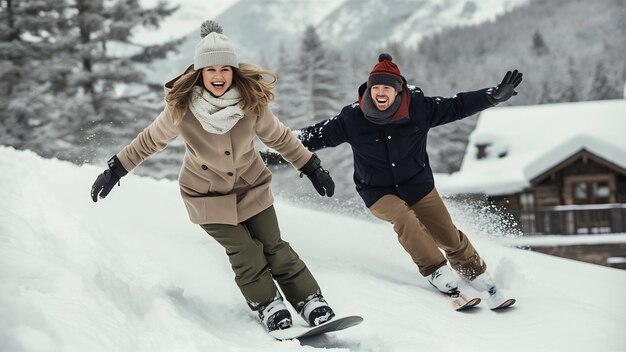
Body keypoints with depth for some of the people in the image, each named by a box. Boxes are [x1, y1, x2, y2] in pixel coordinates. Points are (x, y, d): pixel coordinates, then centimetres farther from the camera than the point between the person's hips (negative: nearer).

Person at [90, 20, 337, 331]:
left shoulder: (252, 101, -19)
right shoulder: (181, 108, -23)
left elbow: (279, 138, -2)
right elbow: (150, 141, -6)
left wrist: (313, 169, 3)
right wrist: (114, 171, -2)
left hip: (251, 186, 1)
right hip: (207, 194, -1)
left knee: (273, 247, 0)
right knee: (245, 254, -8)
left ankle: (311, 303, 9)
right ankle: (270, 309, 7)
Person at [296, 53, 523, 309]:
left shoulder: (419, 108, -14)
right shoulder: (352, 119, -15)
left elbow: (457, 106, -5)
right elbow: (317, 136, -3)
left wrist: (495, 95, -10)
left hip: (418, 185, 2)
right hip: (378, 194, -1)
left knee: (450, 237, -2)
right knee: (404, 219, -32)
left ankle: (481, 280, 19)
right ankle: (439, 275, -19)